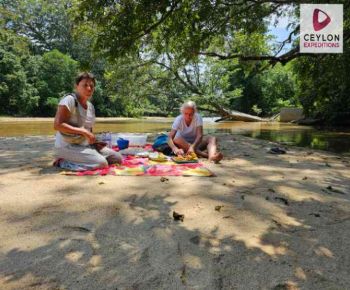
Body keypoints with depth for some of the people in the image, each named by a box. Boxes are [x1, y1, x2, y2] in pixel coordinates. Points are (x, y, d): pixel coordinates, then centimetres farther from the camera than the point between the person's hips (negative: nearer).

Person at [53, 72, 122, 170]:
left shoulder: (91, 106, 10)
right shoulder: (69, 100, -13)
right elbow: (57, 125, -22)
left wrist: (94, 140, -1)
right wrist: (83, 132, -25)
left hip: (86, 145, 8)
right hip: (68, 146, -8)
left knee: (118, 158, 4)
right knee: (102, 163, -27)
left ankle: (78, 159, 9)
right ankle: (63, 162, -7)